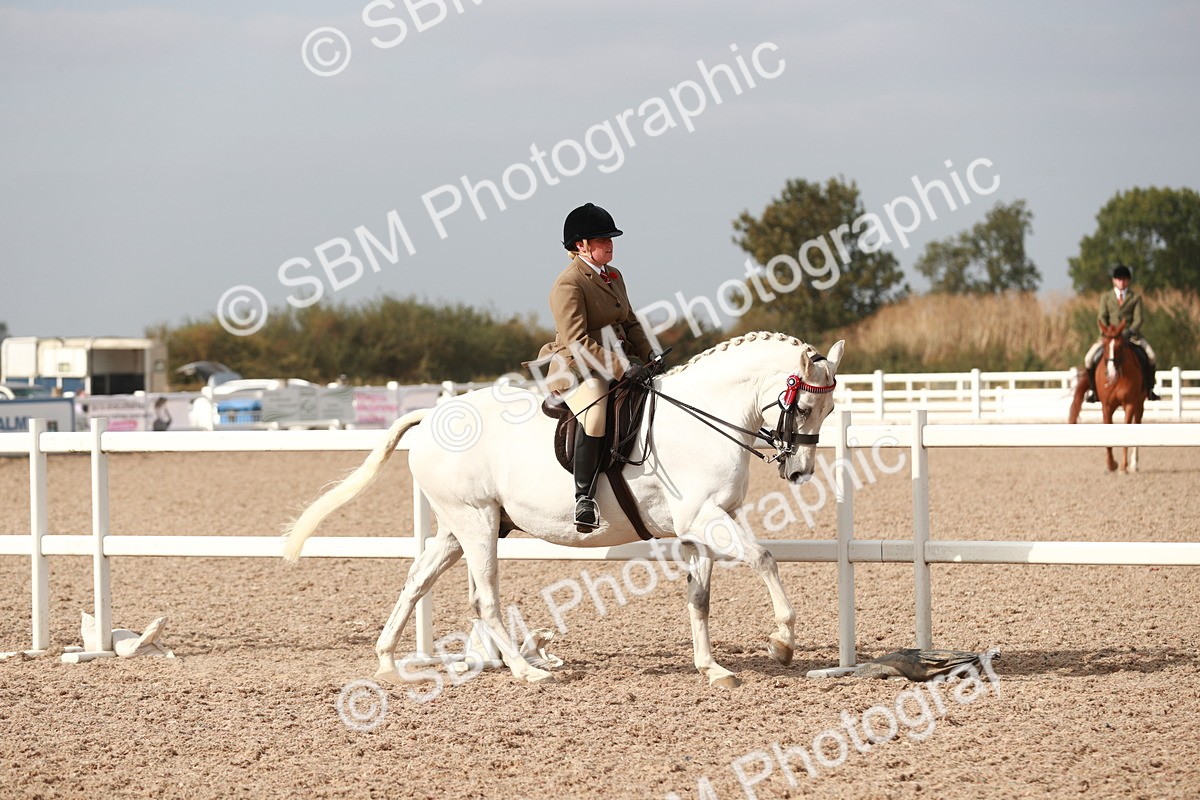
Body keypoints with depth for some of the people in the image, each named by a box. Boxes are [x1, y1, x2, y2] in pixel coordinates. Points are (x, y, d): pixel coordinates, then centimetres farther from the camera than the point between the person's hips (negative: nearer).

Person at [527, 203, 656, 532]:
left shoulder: (613, 276, 16)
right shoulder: (568, 285, -13)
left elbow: (630, 323, 23)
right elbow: (577, 342, -21)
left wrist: (648, 357, 5)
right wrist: (621, 368, -26)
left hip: (619, 365, 9)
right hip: (576, 370, -9)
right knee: (596, 411, -37)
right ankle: (584, 498, -32)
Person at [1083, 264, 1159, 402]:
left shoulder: (1135, 297, 8)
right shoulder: (1105, 297, 11)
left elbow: (1138, 319, -2)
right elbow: (1102, 318, 2)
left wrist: (1129, 332, -21)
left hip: (1131, 335, -1)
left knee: (1151, 357, -23)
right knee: (1089, 359, -20)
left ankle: (1149, 389, -8)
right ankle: (1092, 388, -2)